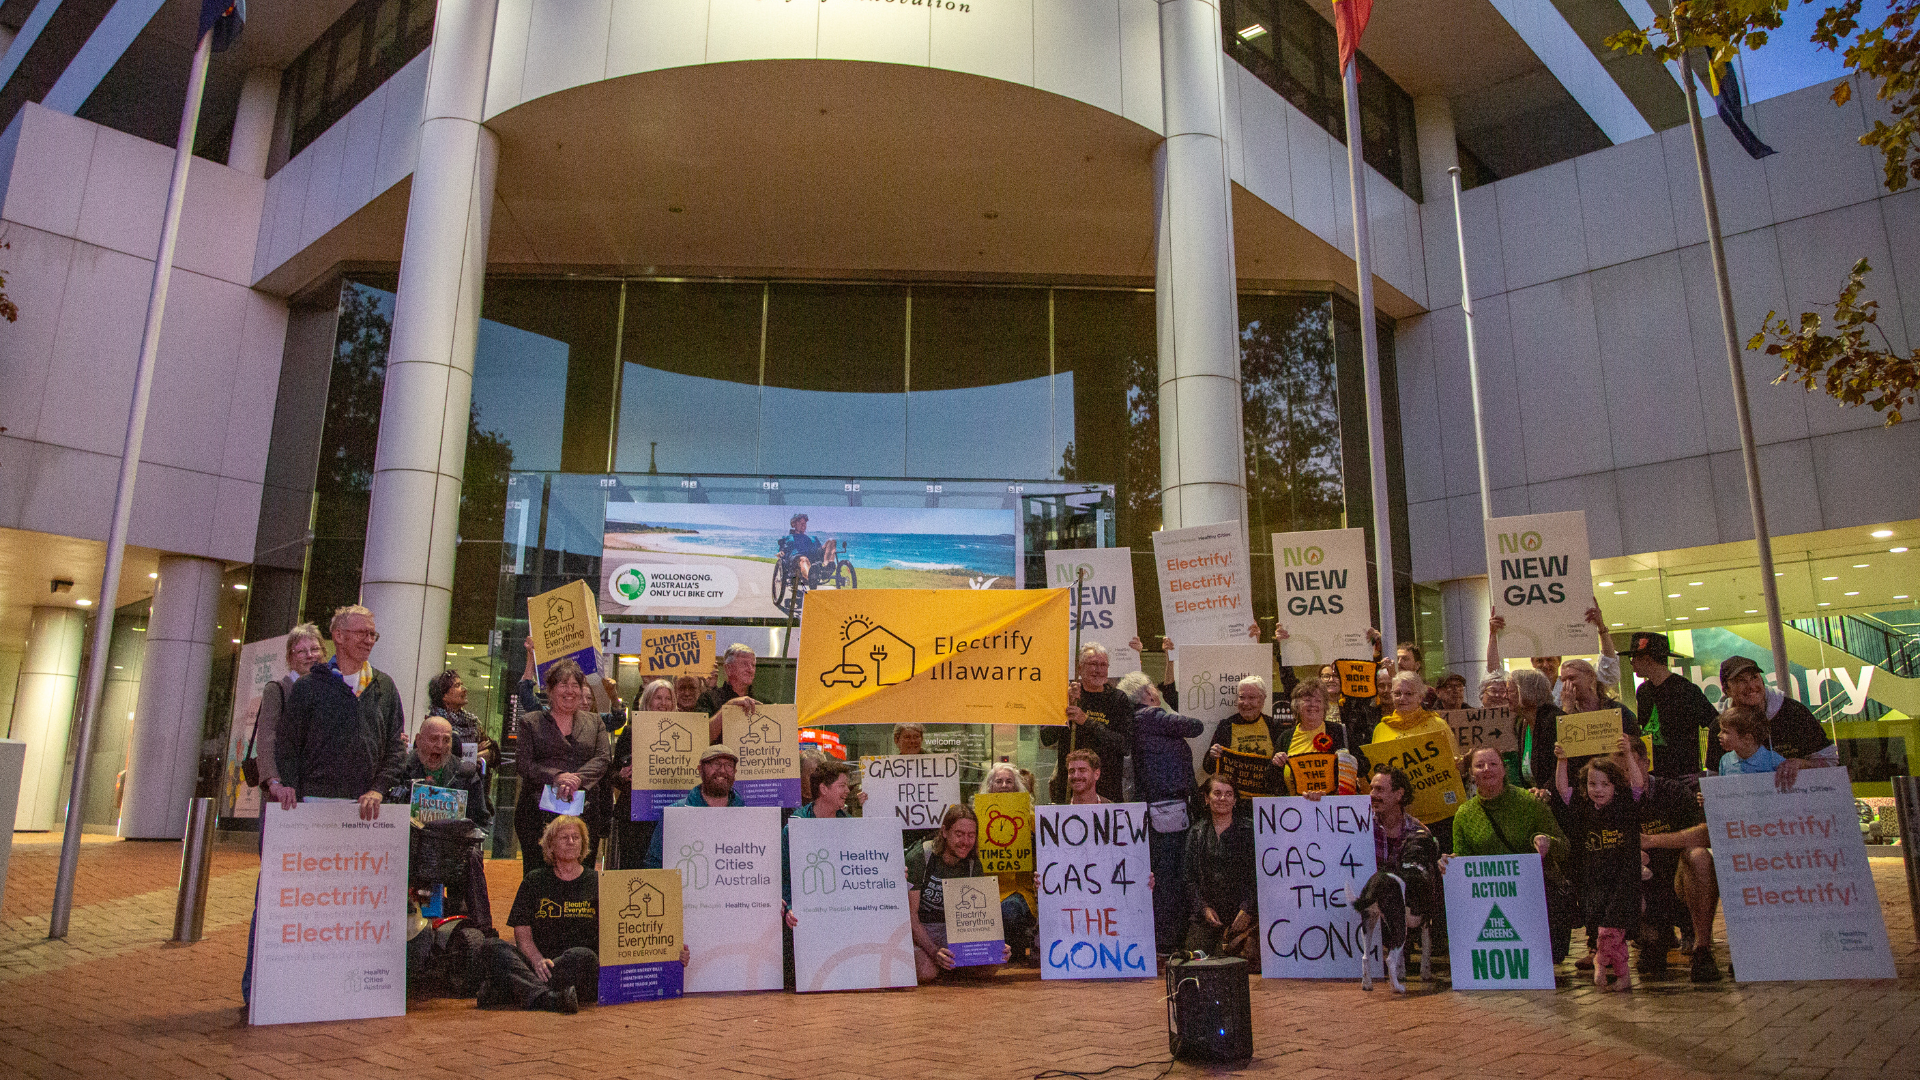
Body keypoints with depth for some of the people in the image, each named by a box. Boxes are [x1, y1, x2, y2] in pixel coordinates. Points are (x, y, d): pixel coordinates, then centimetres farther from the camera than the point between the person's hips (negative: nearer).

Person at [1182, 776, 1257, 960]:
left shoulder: (1250, 829, 2)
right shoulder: (1196, 833, 10)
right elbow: (1189, 877, 8)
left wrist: (1247, 910, -13)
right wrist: (1203, 908, -6)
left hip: (1241, 912, -2)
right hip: (1205, 915, 3)